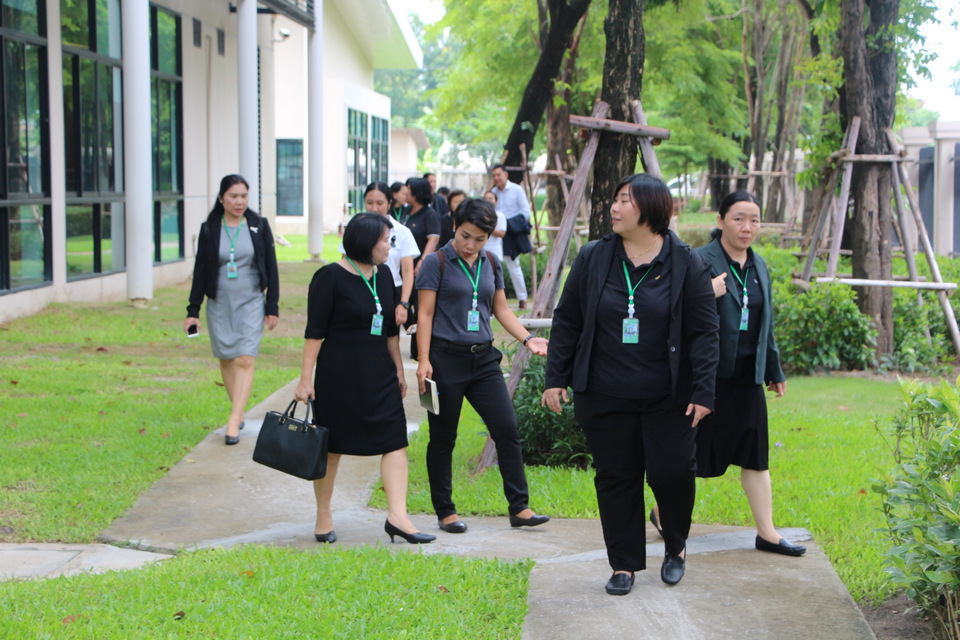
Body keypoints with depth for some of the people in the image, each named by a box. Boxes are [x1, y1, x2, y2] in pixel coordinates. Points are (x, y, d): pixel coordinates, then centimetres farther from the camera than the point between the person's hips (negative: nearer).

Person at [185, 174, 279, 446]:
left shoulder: (259, 226, 0)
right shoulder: (209, 229, 1)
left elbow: (271, 268, 3)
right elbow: (200, 271, 5)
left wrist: (272, 307, 0)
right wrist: (193, 311, 2)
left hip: (251, 302, -2)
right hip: (219, 303, 2)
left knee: (245, 360, -12)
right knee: (226, 360, 7)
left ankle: (233, 423, -15)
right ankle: (239, 413, 21)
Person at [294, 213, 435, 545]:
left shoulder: (383, 274, 10)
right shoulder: (330, 277, -10)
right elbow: (315, 331, -11)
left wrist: (398, 369, 18)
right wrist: (305, 379, -14)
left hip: (379, 374, 6)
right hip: (338, 375, -6)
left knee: (395, 440, -6)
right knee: (331, 446, 6)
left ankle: (397, 516, -7)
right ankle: (323, 516, 20)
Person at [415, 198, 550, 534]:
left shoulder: (491, 264, 11)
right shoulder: (436, 263, -4)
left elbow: (501, 309, 17)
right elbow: (425, 314, -6)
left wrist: (528, 339, 3)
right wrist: (424, 361, -14)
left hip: (484, 358, 5)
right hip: (447, 358, -5)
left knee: (507, 429, -1)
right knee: (443, 439, 4)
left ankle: (519, 508, 6)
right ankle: (445, 512, 15)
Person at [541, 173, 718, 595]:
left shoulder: (686, 265, -2)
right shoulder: (593, 259, 4)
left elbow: (703, 333, -3)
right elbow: (566, 322, 8)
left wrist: (703, 391, -9)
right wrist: (556, 378, 3)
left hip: (667, 400, -2)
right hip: (605, 398, 2)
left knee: (672, 473, -3)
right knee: (616, 478, 6)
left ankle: (676, 546, 25)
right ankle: (624, 564, 20)